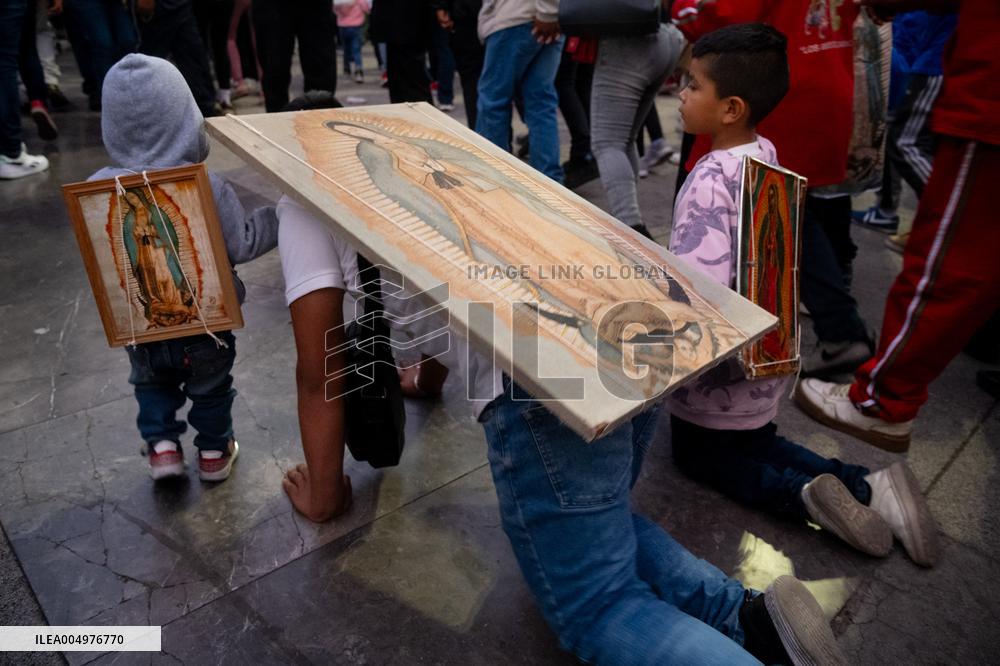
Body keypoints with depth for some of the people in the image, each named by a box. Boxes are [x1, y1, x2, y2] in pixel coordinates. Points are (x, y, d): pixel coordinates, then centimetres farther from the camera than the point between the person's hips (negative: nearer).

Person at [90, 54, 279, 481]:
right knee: (211, 387, 23)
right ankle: (214, 453, 38)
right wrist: (280, 215, 0)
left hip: (138, 325, 2)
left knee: (151, 382, 31)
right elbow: (241, 245, -14)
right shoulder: (207, 187, -24)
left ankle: (161, 446, 29)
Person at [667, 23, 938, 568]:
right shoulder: (768, 155, -1)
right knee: (754, 444, 28)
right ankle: (867, 488, 11)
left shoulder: (709, 181, -26)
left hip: (718, 377, -8)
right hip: (765, 363, 8)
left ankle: (803, 496, -3)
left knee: (699, 454, 18)